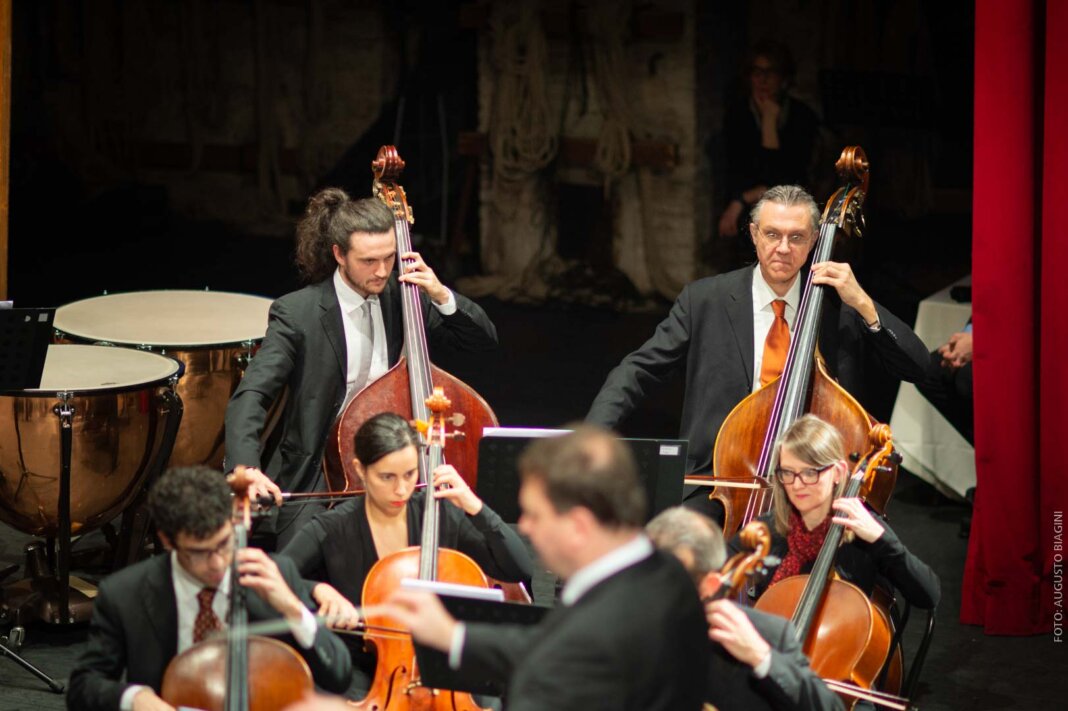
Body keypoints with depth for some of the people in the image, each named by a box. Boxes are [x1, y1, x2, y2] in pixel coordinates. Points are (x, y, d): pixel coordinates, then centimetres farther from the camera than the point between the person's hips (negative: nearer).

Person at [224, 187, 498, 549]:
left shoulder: (403, 299, 4)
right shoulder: (298, 313, -10)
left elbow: (485, 338, 9)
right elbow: (250, 397, -19)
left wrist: (442, 296, -10)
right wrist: (248, 467, -37)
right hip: (319, 474, -4)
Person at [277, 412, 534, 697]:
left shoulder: (440, 516, -2)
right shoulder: (331, 530, -8)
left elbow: (521, 570, -5)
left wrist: (474, 507, -15)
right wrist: (318, 590, -32)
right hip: (361, 671, -2)